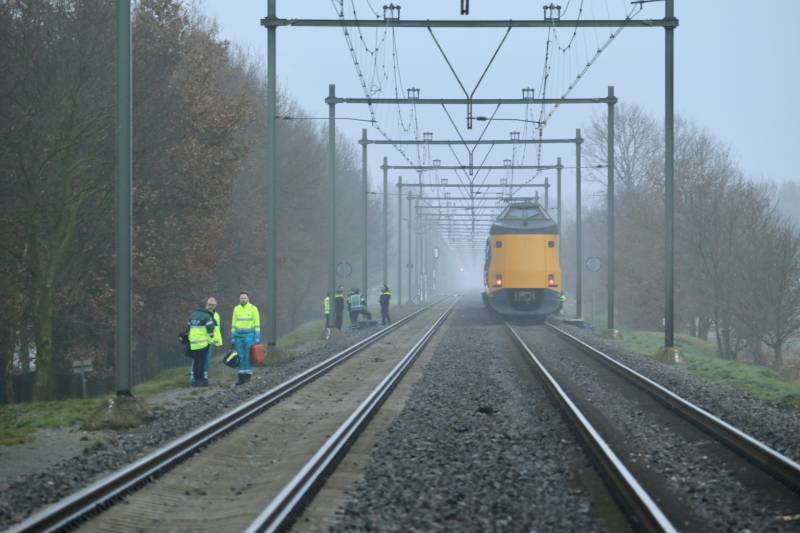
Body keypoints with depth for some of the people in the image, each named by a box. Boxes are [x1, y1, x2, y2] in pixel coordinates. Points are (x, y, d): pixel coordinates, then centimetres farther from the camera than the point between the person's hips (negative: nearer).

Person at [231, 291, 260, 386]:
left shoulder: (253, 309, -3)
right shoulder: (236, 309, 9)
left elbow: (257, 324, -4)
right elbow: (233, 325, 12)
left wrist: (257, 338, -9)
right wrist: (232, 338, 8)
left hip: (249, 335, -4)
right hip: (238, 335, 4)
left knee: (248, 356, -5)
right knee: (240, 357, 3)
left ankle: (247, 376, 1)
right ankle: (241, 377, 7)